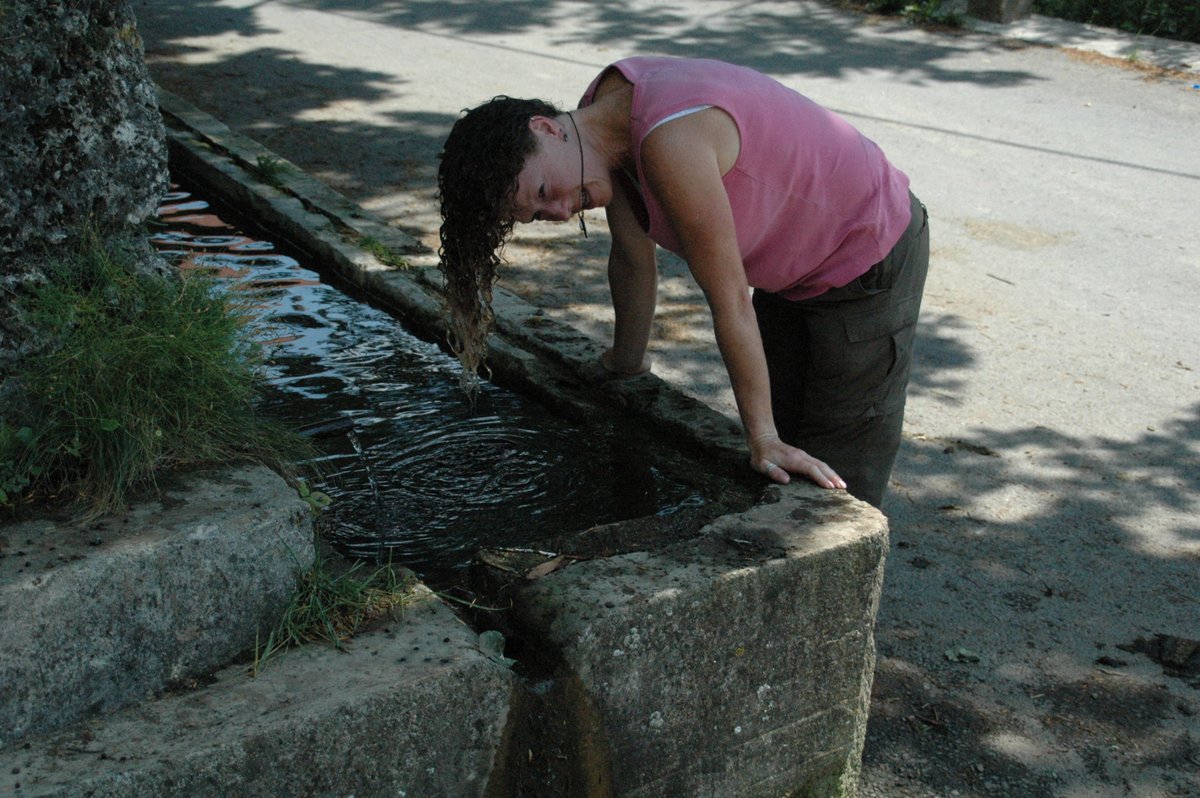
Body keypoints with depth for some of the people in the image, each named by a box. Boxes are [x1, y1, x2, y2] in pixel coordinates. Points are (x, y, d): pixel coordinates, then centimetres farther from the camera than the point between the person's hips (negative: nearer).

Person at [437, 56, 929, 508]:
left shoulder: (668, 140, -36)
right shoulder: (603, 113, -9)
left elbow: (729, 298, -31)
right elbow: (634, 259, 5)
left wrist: (763, 438, -24)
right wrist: (627, 364, 17)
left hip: (870, 261, -8)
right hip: (792, 276, 8)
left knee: (832, 484, -5)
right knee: (774, 486, 13)